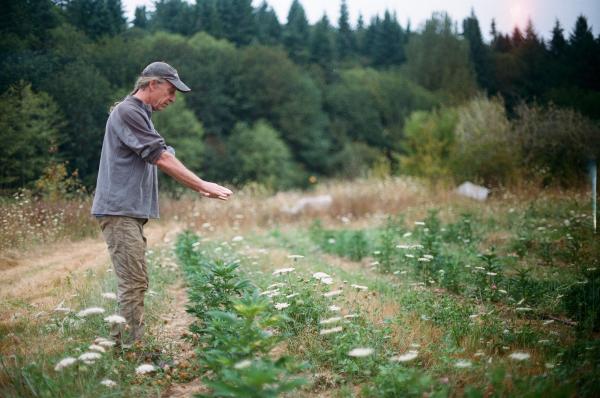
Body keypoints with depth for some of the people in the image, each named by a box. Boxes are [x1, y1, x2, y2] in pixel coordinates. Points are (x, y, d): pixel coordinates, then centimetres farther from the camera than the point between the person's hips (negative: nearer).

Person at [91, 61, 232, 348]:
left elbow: (164, 160, 21)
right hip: (119, 211, -10)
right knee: (134, 282, -11)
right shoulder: (127, 112, -11)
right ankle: (131, 347, -9)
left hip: (131, 212, 10)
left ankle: (120, 343, 17)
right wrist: (202, 184, -12)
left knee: (132, 282, 12)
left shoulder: (141, 115, 21)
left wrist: (199, 188, 13)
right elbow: (162, 158, -16)